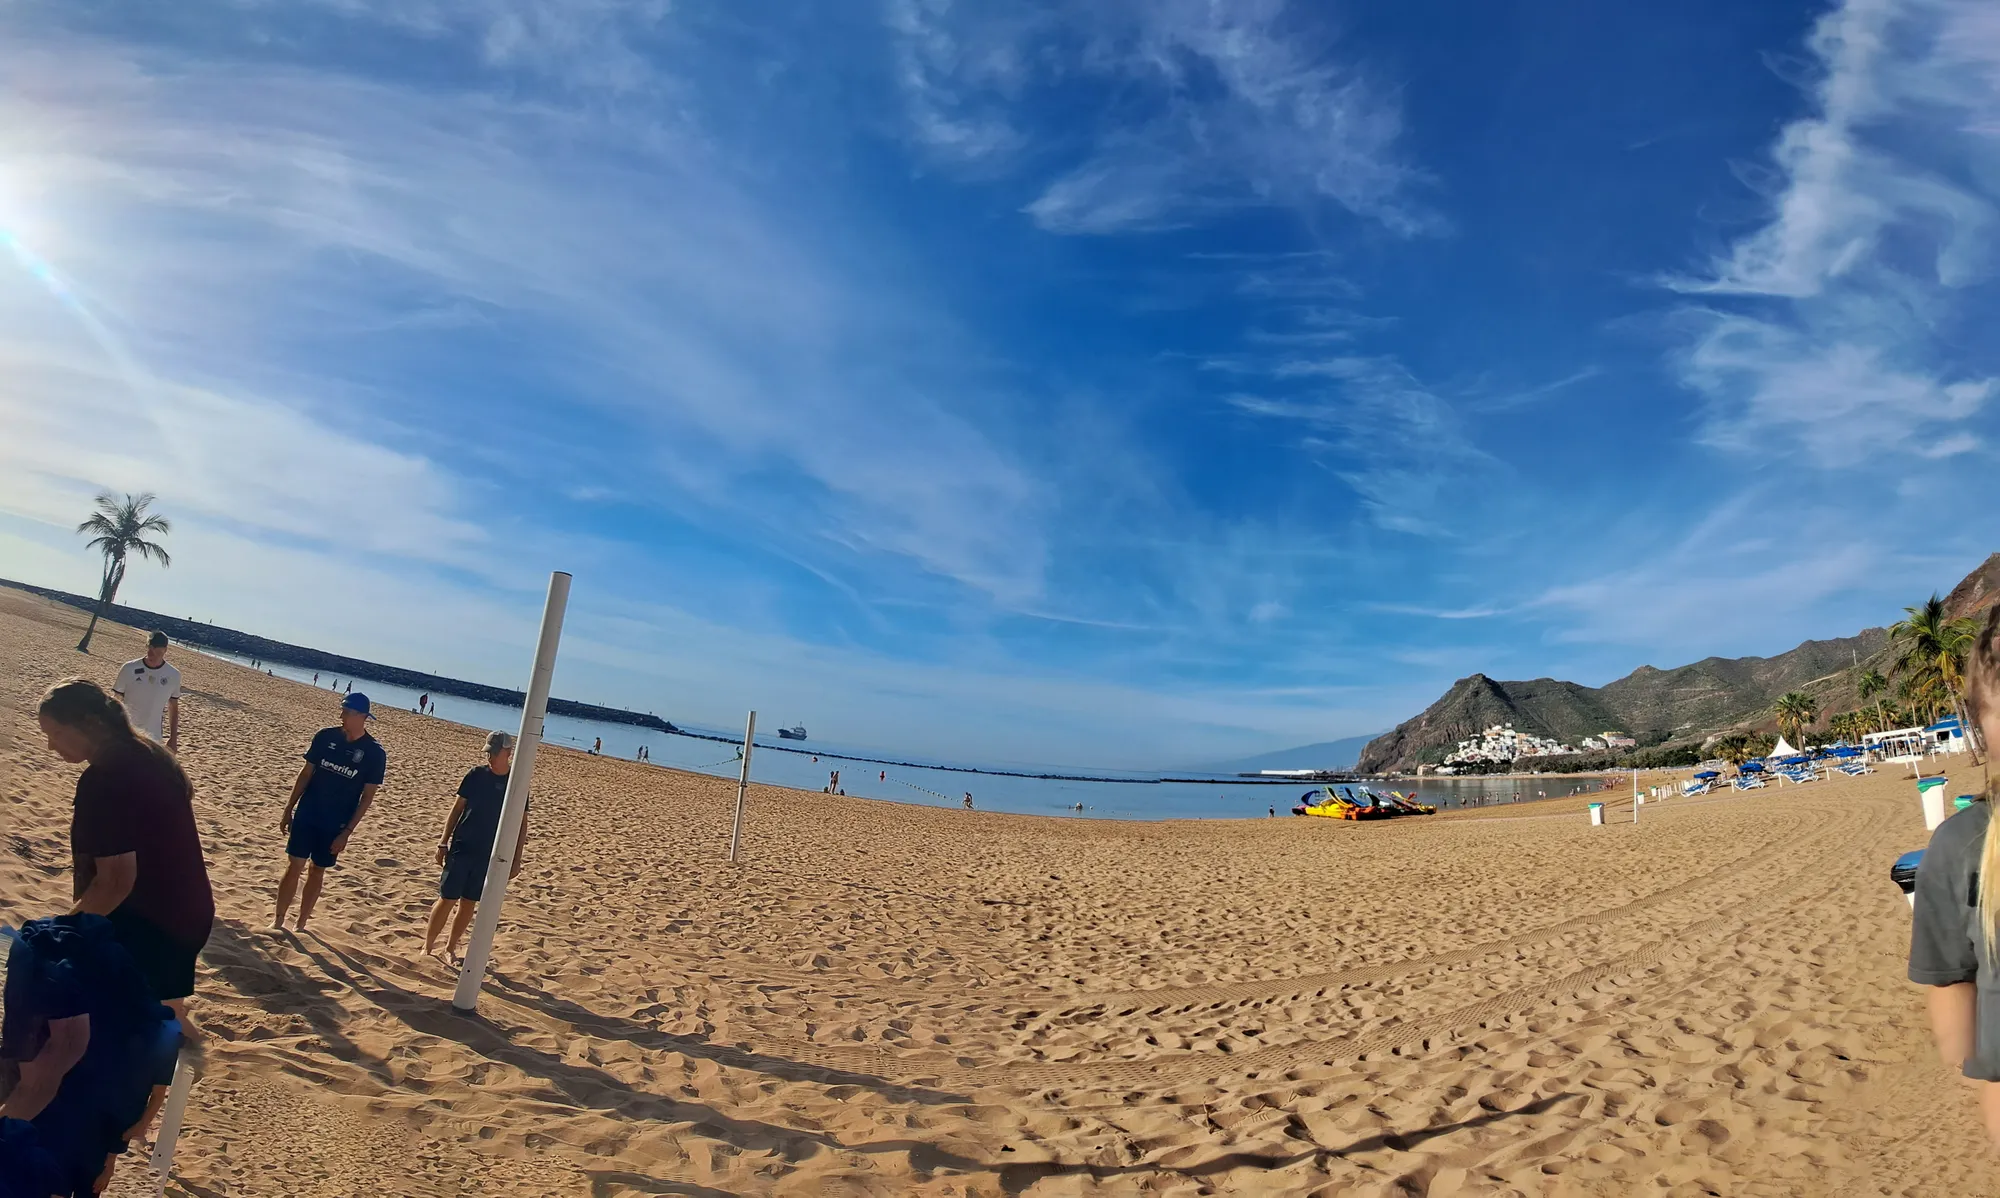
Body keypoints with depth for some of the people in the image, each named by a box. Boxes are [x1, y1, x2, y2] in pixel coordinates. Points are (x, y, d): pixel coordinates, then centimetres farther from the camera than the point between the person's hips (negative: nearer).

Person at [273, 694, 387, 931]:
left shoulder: (374, 754, -11)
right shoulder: (326, 737, -5)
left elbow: (367, 796, -7)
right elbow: (306, 773, 5)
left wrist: (347, 831, -10)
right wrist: (289, 809, 4)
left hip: (336, 824, -1)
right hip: (306, 815, 1)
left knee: (317, 871, 10)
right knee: (294, 865, 2)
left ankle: (301, 924, 24)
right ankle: (278, 921, 17)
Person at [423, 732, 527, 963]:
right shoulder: (476, 774, -4)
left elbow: (521, 823, 1)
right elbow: (457, 808, 3)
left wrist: (516, 859, 0)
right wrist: (443, 841, -1)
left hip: (491, 855, 1)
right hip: (461, 848, -1)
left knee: (469, 903, 9)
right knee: (447, 899, 0)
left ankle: (450, 948, 25)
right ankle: (428, 947, 16)